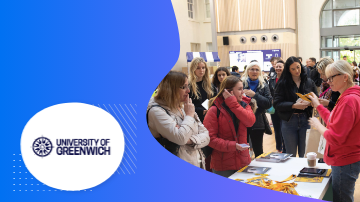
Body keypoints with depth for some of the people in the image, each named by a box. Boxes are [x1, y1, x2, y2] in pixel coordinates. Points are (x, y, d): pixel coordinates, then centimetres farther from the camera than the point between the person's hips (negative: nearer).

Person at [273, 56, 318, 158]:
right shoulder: (282, 84, -2)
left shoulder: (309, 82, 6)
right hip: (289, 122, -1)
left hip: (305, 120, 2)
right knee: (291, 154, 8)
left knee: (304, 154, 8)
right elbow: (277, 104, -8)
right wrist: (294, 105, -20)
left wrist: (308, 103, -16)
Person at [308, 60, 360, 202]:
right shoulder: (348, 97, 9)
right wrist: (318, 105, 13)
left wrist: (318, 126, -9)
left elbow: (335, 138, -24)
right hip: (345, 159, 10)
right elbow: (334, 122, 16)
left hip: (345, 162, -10)